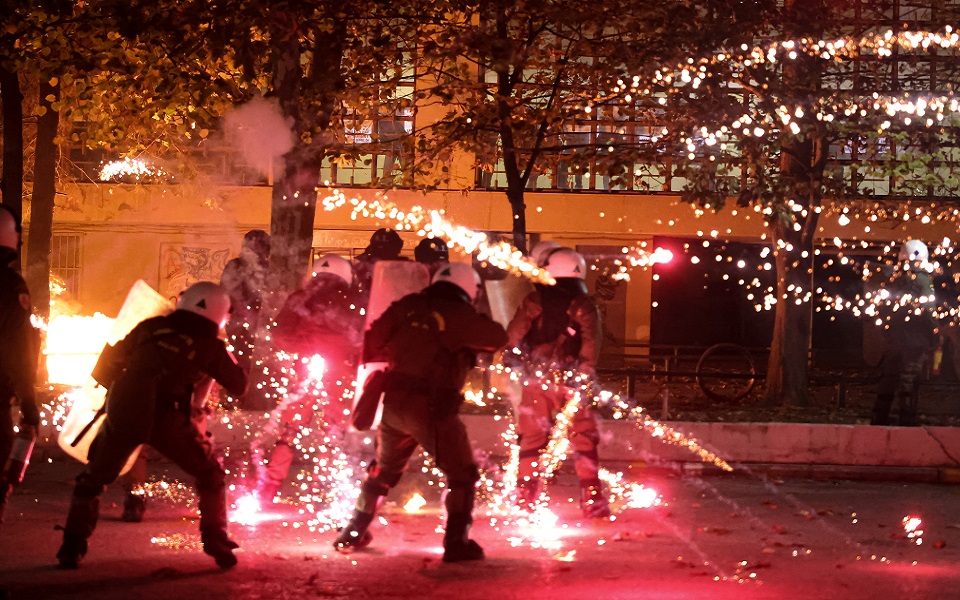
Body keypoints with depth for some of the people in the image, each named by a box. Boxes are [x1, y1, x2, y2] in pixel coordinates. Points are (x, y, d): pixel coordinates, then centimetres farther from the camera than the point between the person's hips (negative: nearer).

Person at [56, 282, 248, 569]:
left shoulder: (151, 328, 12)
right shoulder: (210, 346, 7)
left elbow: (107, 365, 18)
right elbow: (239, 385, 18)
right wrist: (227, 358, 34)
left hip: (123, 414, 2)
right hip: (165, 419, -2)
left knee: (93, 478, 21)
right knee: (211, 476, 20)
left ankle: (72, 548, 14)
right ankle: (217, 545, 15)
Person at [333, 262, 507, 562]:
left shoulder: (408, 307, 8)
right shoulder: (460, 316, -5)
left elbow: (374, 339, 10)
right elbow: (499, 338, 1)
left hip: (392, 402, 6)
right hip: (430, 408, -6)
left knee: (385, 469, 25)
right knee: (462, 474, 7)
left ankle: (352, 533, 31)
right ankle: (456, 542, -2)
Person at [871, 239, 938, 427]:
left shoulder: (891, 277, 1)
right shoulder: (921, 278, -5)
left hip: (892, 337, 2)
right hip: (914, 339, -2)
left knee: (887, 378, 7)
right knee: (909, 382, 0)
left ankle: (879, 420, 13)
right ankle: (906, 422, 1)